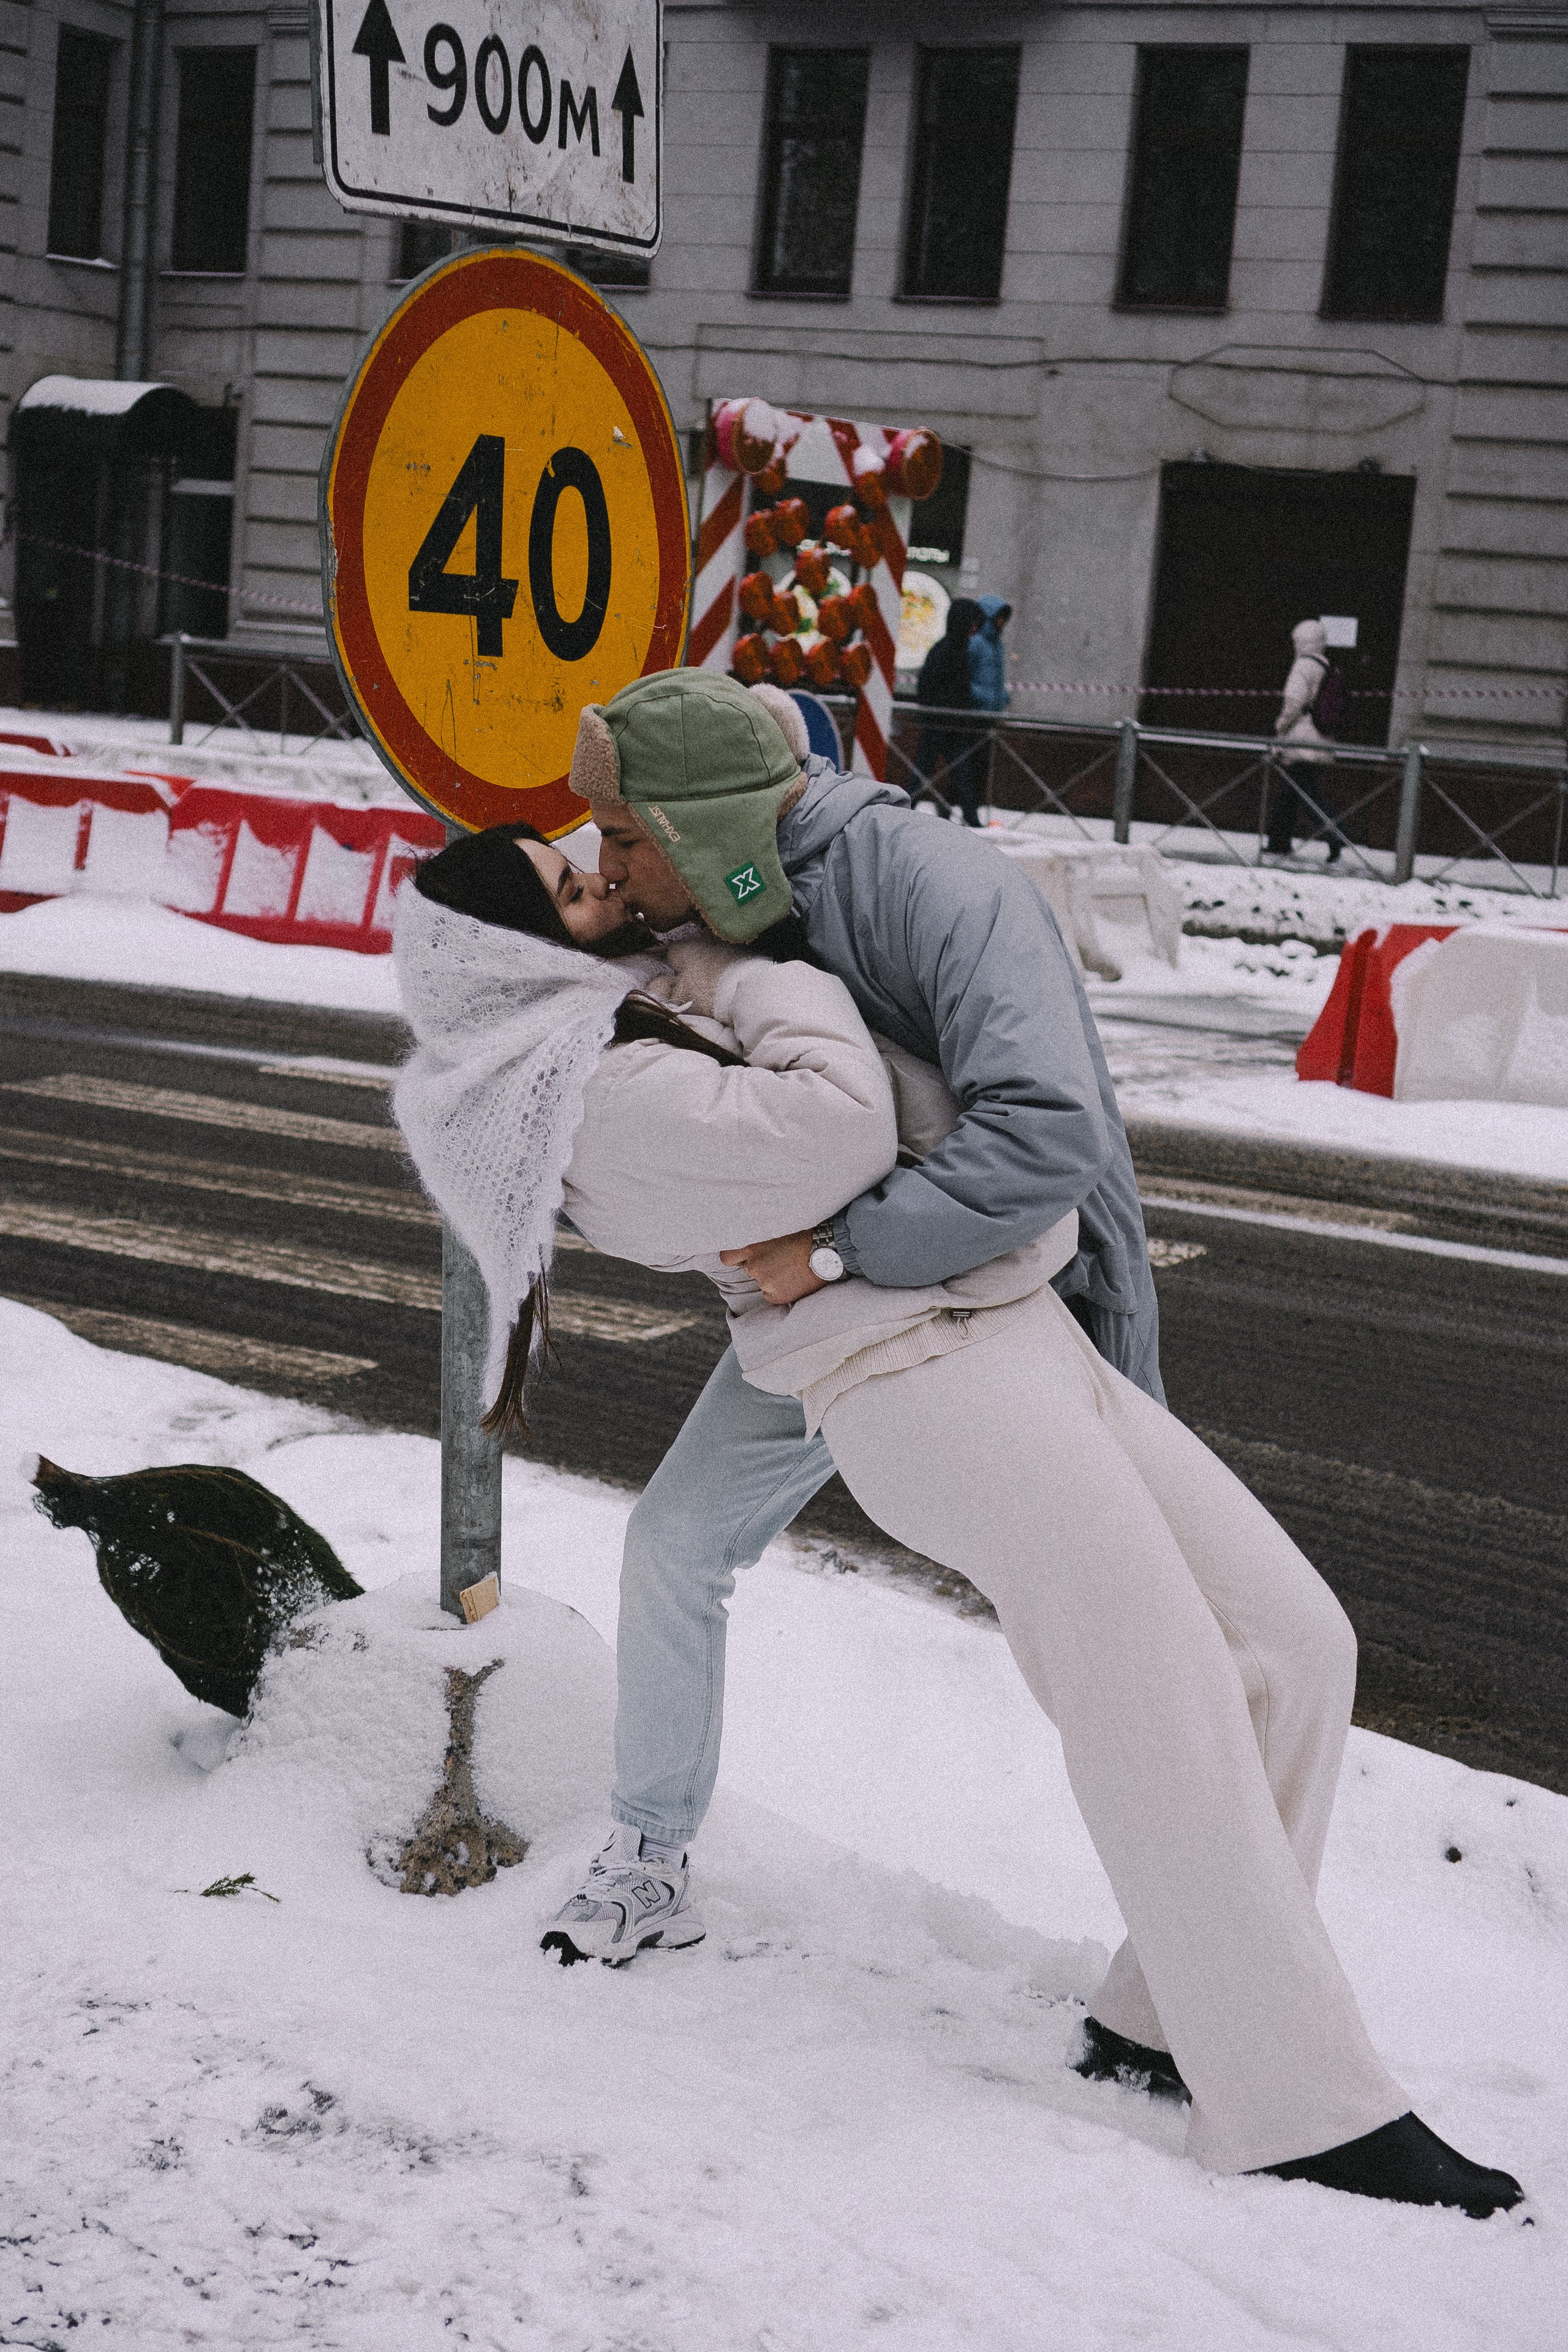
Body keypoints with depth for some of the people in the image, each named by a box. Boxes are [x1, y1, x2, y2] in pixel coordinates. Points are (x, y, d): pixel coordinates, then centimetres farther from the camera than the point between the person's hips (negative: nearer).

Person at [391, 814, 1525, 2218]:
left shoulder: (641, 1005, 18)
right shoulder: (610, 1096, -13)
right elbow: (831, 1129, -21)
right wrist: (756, 974, -7)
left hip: (1022, 1338, 10)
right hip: (934, 1375, -10)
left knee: (1294, 1642, 7)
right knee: (1171, 1718, -10)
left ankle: (1165, 2020, 16)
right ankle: (1301, 2109, 0)